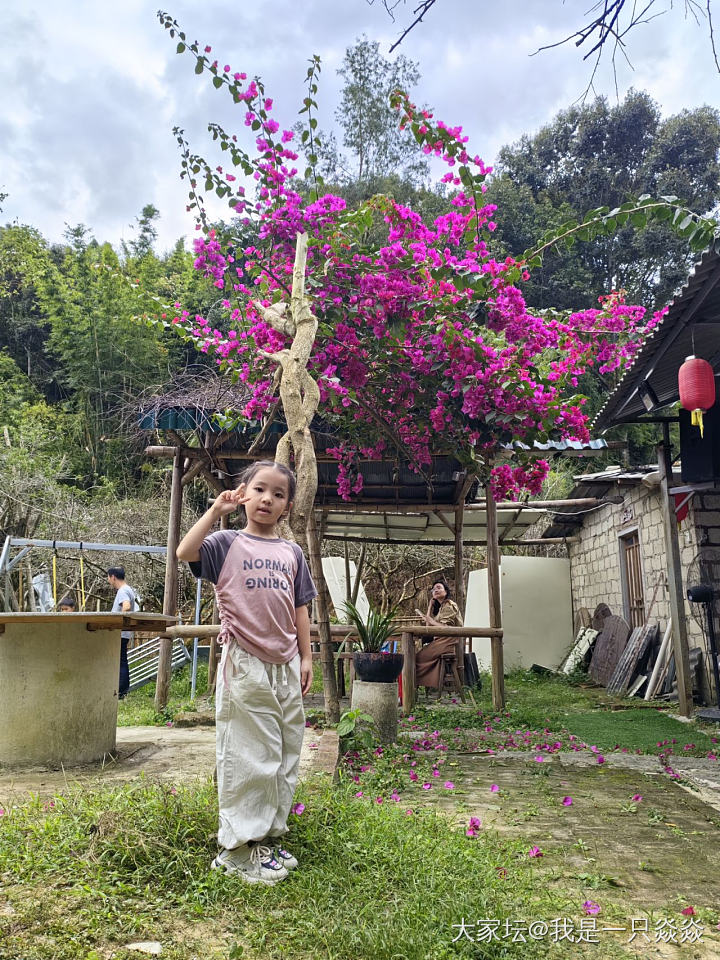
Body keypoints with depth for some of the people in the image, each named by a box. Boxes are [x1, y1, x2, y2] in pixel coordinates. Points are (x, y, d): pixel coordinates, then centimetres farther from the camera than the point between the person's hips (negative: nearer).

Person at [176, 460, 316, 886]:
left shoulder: (292, 553, 11)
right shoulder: (228, 543, -2)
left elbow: (300, 609, 13)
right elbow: (185, 552, -21)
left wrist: (306, 657, 9)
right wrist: (216, 511, -18)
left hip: (285, 667, 6)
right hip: (245, 665, -5)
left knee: (285, 758, 14)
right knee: (250, 758, 0)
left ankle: (269, 837, 30)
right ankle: (239, 847, 15)